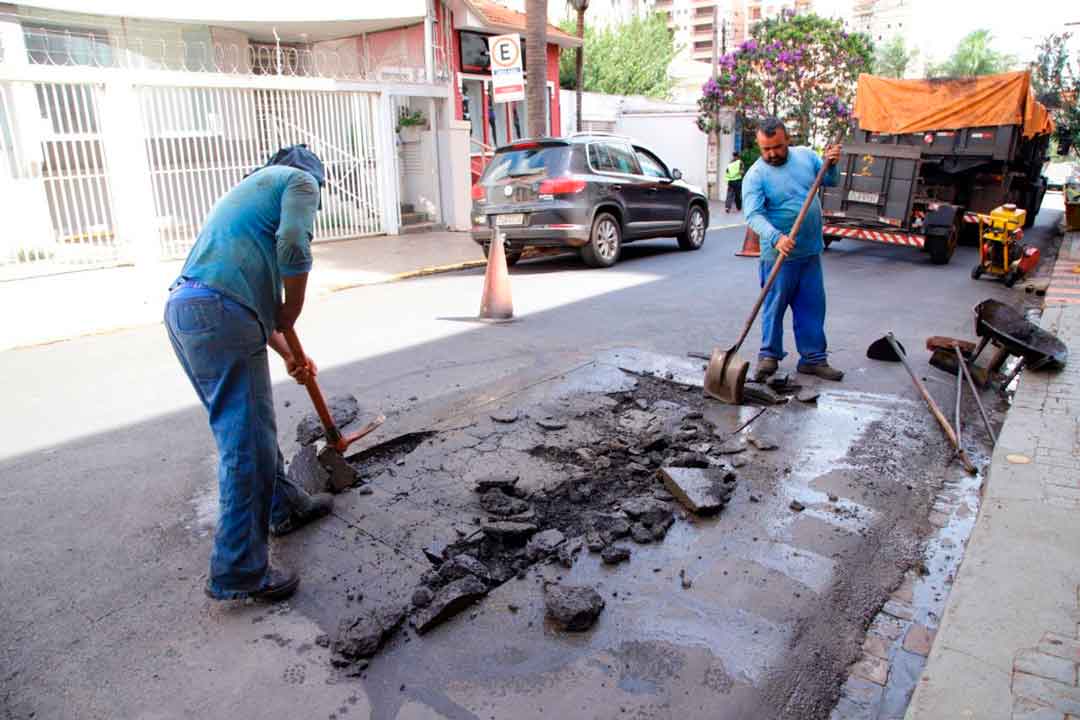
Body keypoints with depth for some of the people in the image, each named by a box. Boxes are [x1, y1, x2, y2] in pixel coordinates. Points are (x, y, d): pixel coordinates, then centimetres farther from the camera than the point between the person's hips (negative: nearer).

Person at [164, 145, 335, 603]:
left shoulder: (252, 188, 35)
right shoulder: (301, 179, 10)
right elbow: (293, 246, -12)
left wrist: (287, 353, 34)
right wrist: (292, 311, 4)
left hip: (183, 307, 9)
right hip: (218, 316, -9)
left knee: (255, 425, 22)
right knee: (245, 444, -4)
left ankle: (284, 506, 38)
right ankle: (239, 572, 4)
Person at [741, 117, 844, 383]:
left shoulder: (806, 155, 5)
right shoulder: (756, 175, -13)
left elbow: (830, 181, 17)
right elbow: (753, 215, -24)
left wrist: (831, 164, -5)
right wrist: (776, 238, -39)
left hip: (811, 251, 5)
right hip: (779, 255, -5)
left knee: (813, 307, 9)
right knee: (775, 306, 3)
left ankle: (813, 358, 18)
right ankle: (769, 355, 18)